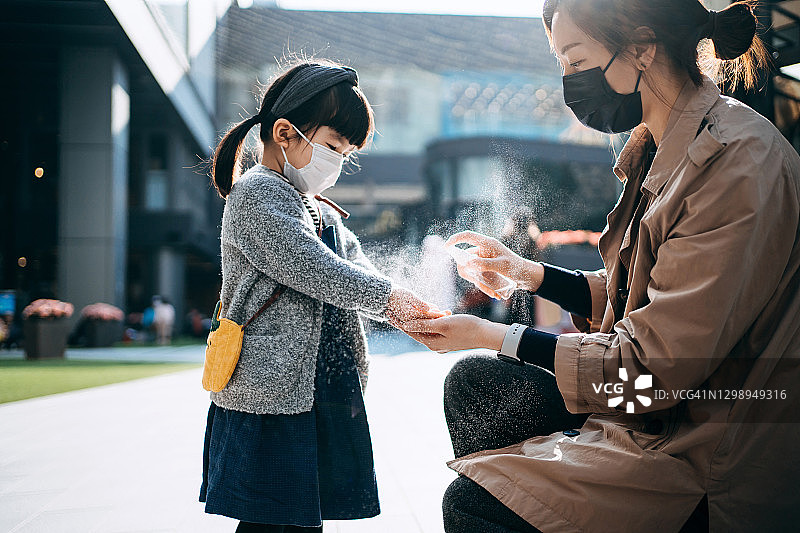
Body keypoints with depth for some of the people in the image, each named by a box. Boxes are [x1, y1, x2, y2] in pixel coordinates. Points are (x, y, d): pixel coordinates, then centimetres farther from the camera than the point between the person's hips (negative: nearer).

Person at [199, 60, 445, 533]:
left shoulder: (323, 213, 22)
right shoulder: (256, 193, -8)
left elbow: (360, 273, 11)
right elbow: (315, 269, -18)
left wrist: (406, 310, -9)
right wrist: (393, 298, -16)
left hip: (321, 399, 9)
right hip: (271, 395, -8)